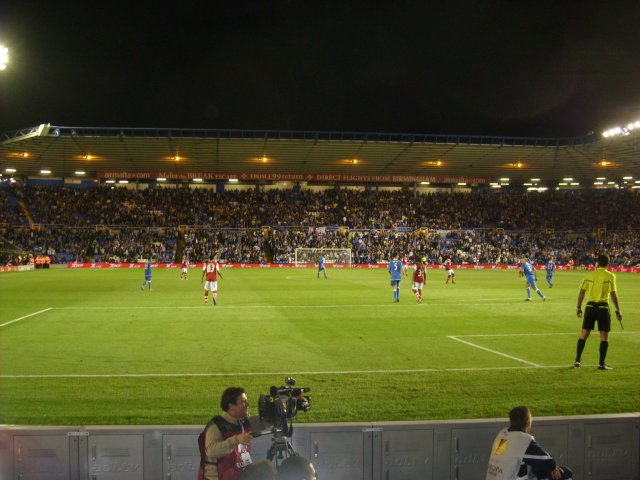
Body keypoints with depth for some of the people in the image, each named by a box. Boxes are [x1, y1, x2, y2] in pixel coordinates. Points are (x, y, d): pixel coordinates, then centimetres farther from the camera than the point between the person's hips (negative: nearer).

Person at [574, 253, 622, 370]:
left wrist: (578, 307, 12)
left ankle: (577, 361, 12)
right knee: (604, 336, 7)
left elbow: (581, 292, 3)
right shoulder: (610, 276, -6)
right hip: (603, 307, -3)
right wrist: (618, 311, -4)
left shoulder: (590, 274, 3)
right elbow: (613, 295, -10)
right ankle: (601, 364, 7)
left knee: (584, 334, 11)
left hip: (590, 307, 3)